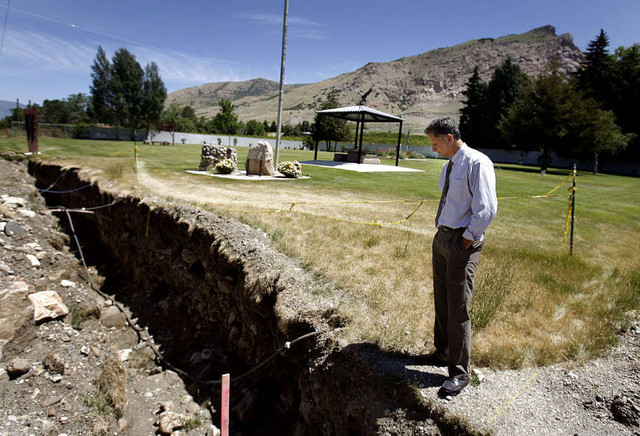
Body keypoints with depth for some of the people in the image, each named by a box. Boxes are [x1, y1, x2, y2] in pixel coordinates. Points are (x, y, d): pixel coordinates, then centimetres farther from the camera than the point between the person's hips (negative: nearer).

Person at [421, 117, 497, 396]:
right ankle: (443, 352, 35)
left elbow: (486, 208, -18)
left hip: (462, 242, -9)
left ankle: (460, 372, 10)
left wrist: (468, 238, -15)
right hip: (442, 237, 9)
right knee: (441, 300, 17)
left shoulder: (477, 163, -12)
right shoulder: (448, 166, 14)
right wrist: (444, 233, 16)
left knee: (458, 307, -4)